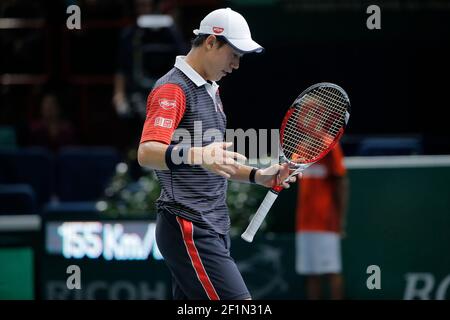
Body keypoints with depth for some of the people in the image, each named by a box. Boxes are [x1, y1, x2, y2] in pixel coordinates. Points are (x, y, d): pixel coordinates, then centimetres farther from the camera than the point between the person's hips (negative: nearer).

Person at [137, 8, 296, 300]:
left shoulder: (210, 89, 21)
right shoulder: (173, 88, -11)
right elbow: (147, 153, -26)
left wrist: (257, 175, 15)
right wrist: (196, 155, -42)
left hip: (214, 229, 10)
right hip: (189, 229, -10)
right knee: (239, 302, -17)